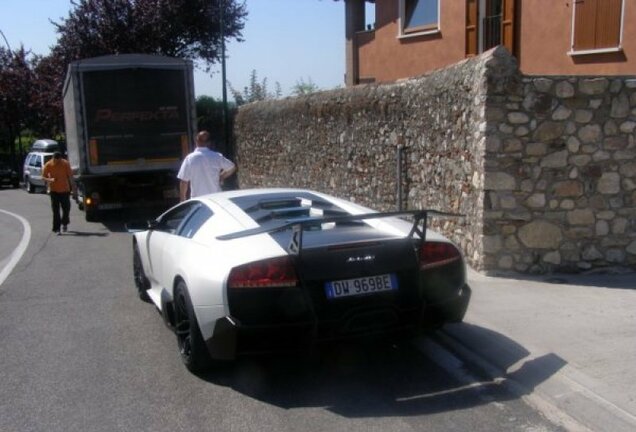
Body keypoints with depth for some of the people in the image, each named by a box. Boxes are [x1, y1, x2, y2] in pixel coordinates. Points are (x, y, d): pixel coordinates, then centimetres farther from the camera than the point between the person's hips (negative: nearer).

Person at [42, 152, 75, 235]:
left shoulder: (65, 164, -6)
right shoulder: (48, 165, -8)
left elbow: (70, 175, 4)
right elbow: (43, 176, -2)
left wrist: (72, 186, 7)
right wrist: (50, 179, -22)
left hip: (65, 190, 1)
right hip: (54, 190, -1)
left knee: (66, 208, 8)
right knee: (56, 210, -4)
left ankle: (64, 223, 34)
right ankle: (56, 229, -1)